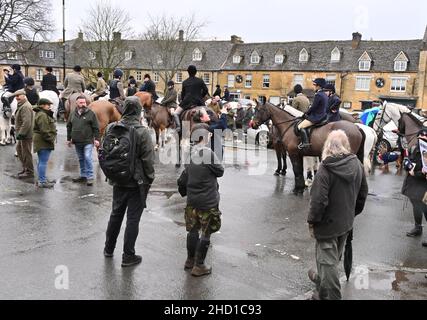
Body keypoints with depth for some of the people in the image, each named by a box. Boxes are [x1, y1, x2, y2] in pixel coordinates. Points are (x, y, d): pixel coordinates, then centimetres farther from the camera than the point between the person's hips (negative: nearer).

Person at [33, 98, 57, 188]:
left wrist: (50, 139, 18)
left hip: (41, 141, 12)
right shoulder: (42, 115, -16)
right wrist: (50, 139, -17)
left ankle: (41, 180, 24)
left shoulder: (44, 114, 19)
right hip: (44, 142, -12)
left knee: (41, 161, 16)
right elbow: (44, 130, -22)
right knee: (43, 162, -8)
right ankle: (42, 182, -6)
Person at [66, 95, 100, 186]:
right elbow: (69, 127, 17)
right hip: (77, 142, 5)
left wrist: (96, 139, -10)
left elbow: (96, 128, -5)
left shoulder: (91, 113, -4)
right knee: (81, 159, 14)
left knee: (87, 158, -12)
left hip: (88, 141, -5)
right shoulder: (73, 114, 9)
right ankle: (83, 176, 25)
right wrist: (69, 139, 15)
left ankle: (90, 177, -6)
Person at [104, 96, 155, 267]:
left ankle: (109, 248, 35)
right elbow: (148, 160, -17)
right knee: (133, 219, 5)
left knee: (116, 214, 21)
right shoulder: (142, 132, -18)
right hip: (137, 183, -5)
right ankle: (128, 256, 13)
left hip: (118, 181, 5)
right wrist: (149, 179, -4)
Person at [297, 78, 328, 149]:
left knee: (300, 126, -14)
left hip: (316, 117, -11)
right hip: (323, 115, 11)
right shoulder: (325, 95, 10)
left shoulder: (318, 95, -19)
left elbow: (313, 107, -19)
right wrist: (309, 113, 19)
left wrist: (306, 113, -2)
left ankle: (305, 142, -23)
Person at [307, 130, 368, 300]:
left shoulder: (326, 169, -23)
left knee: (328, 260, 5)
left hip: (328, 222, -7)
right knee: (334, 257, 25)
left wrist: (312, 221, -12)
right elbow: (363, 194, 8)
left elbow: (318, 200, -24)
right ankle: (322, 280, 47)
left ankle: (331, 295, 14)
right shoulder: (357, 165, -2)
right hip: (346, 222, 7)